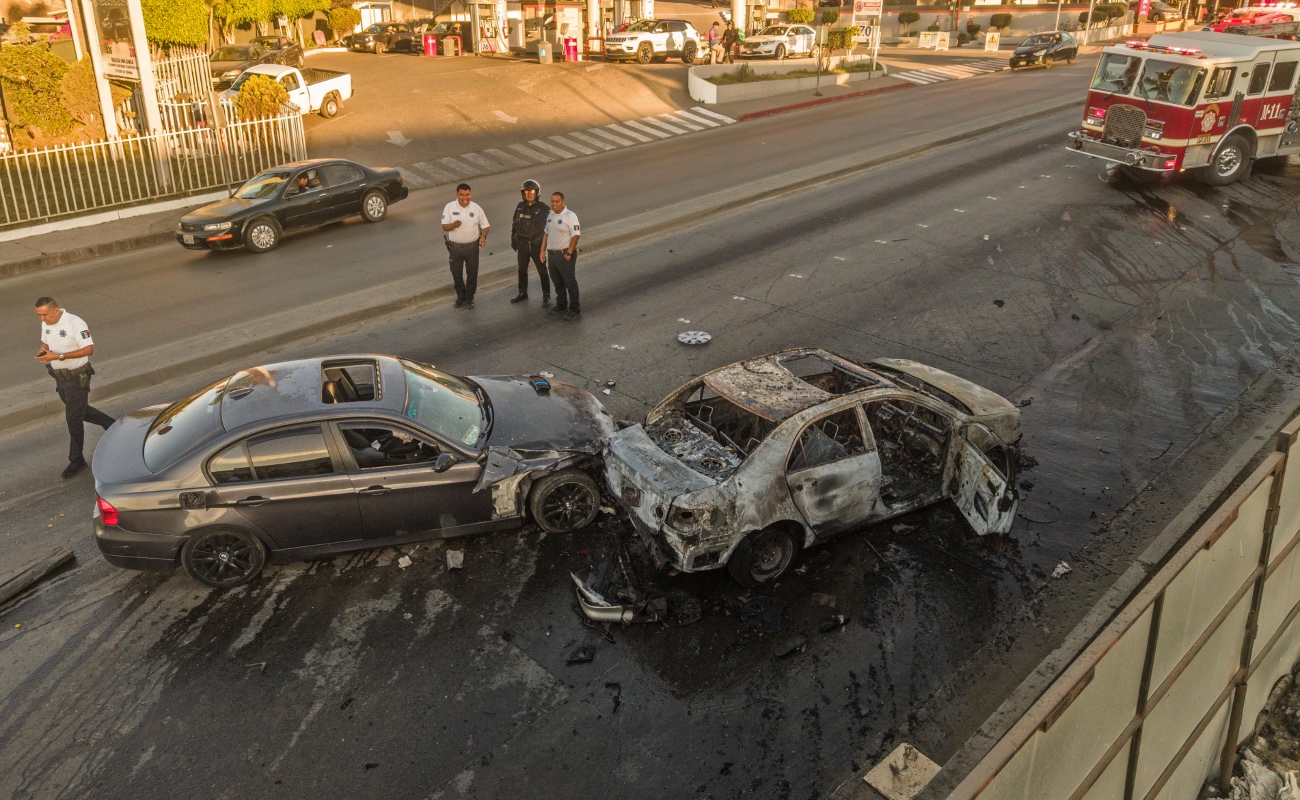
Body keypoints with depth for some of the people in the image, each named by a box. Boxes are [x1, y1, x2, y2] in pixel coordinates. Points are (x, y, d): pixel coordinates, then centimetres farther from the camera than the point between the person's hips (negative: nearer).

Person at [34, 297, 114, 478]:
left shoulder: (75, 323, -22)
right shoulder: (45, 324, 2)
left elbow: (89, 349, -26)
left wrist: (58, 356, -30)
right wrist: (43, 351, -6)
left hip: (77, 378, -8)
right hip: (60, 378, 8)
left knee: (73, 419, -2)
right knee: (80, 410, 20)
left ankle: (77, 459, 11)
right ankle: (111, 424, 41)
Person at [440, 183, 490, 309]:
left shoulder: (476, 208, -5)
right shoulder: (449, 207, -8)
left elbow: (485, 225, 3)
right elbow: (444, 226, -7)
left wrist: (483, 236, -18)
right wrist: (453, 225, -29)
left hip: (472, 246, 0)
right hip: (455, 246, 0)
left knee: (472, 273, 8)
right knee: (456, 273, 12)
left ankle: (469, 299, 23)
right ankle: (460, 296, 31)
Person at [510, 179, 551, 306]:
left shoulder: (543, 208, -12)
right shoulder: (520, 206, 3)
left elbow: (548, 227, -13)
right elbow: (515, 224, 12)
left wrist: (541, 241, -19)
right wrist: (513, 239, 12)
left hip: (536, 244, -5)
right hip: (522, 244, 5)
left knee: (542, 271, 2)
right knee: (522, 269, 16)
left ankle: (546, 297, 11)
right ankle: (523, 293, 31)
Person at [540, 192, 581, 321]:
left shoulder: (570, 216, -13)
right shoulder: (550, 215, 10)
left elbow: (576, 235, -17)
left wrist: (569, 253, -20)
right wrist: (543, 250, 13)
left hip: (565, 255, -8)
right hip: (551, 254, 8)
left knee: (570, 283, -2)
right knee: (557, 283, 17)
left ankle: (575, 310, 3)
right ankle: (561, 305, 31)